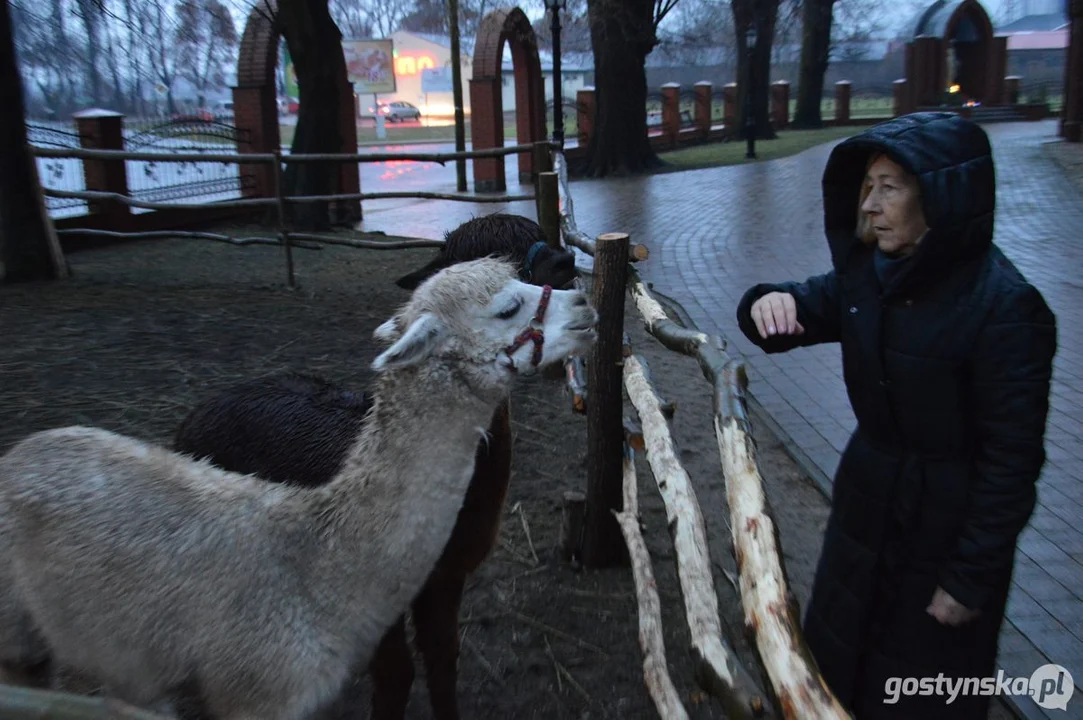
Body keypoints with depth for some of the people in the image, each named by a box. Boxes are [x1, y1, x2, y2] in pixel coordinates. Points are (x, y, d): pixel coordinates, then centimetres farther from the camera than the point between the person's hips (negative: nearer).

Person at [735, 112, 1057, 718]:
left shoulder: (1004, 309, -25)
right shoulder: (871, 272, -4)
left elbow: (1013, 458, -22)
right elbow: (802, 309, 6)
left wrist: (972, 578, -17)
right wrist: (769, 303, -19)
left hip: (948, 527, -6)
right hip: (867, 504, 7)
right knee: (837, 652, 26)